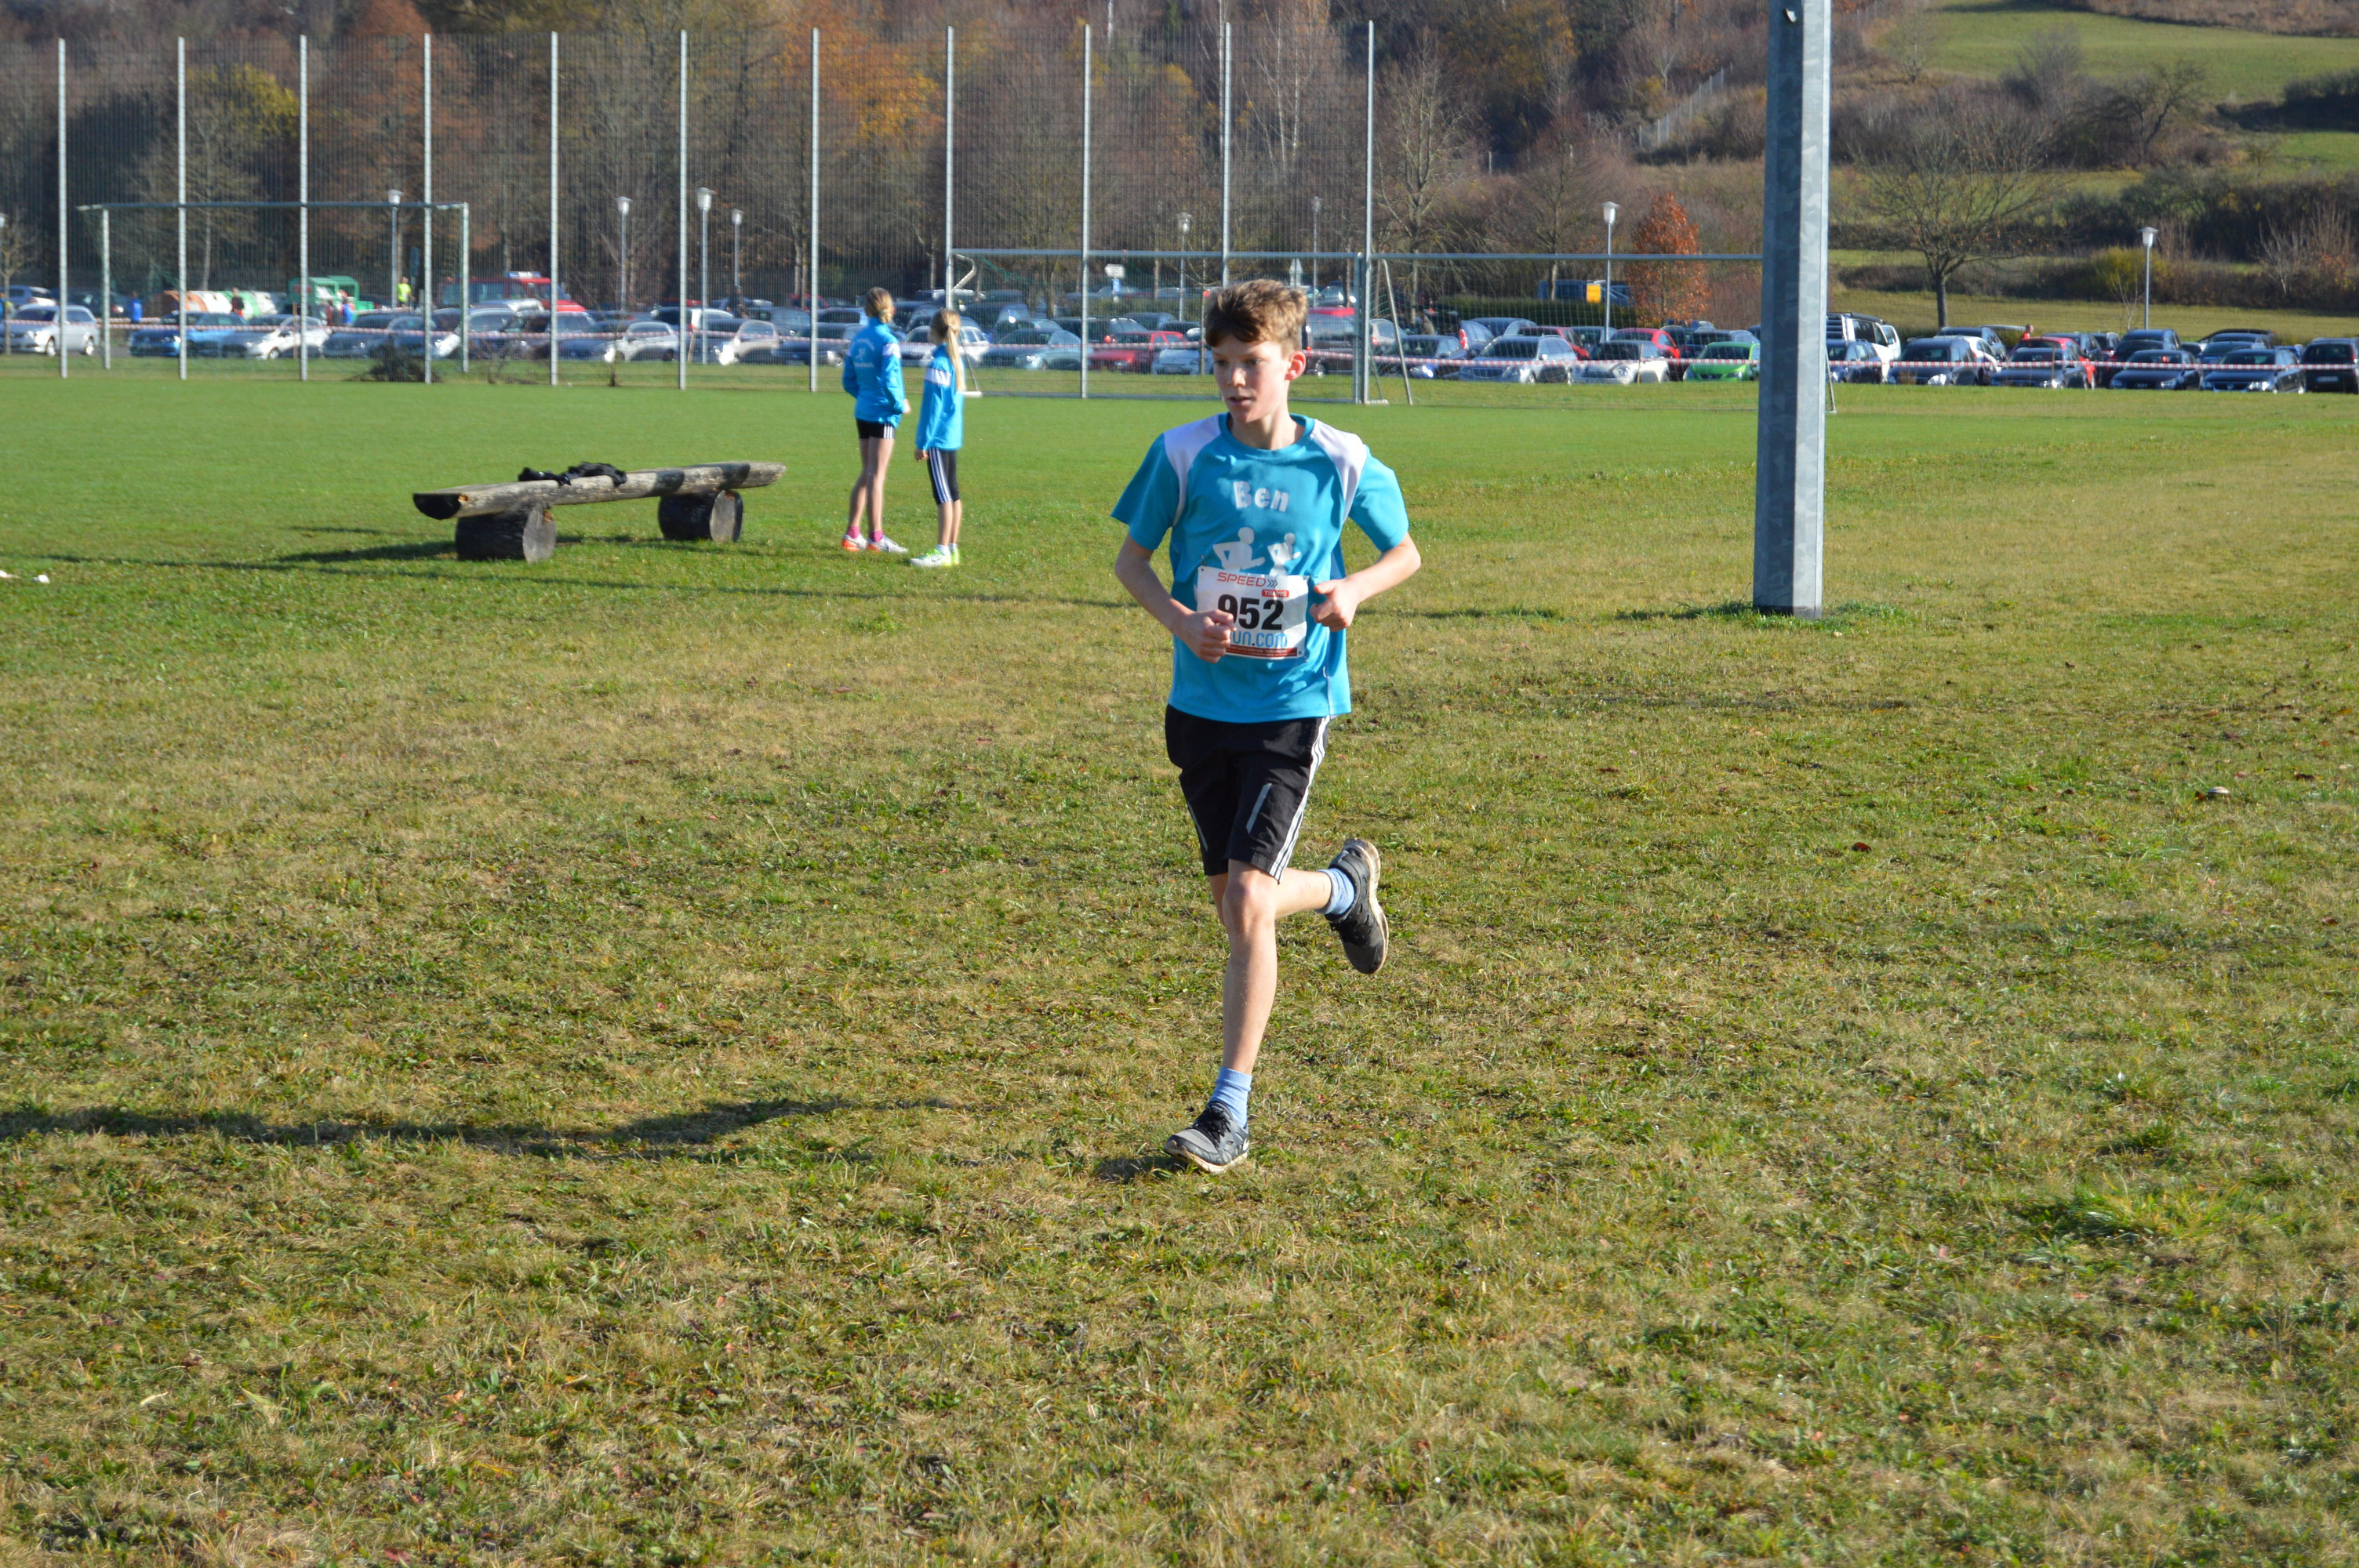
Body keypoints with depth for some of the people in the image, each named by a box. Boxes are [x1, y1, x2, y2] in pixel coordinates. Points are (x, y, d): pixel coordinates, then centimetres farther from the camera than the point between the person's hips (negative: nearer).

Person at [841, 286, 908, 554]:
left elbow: (849, 381, 13)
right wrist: (900, 405, -5)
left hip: (863, 412, 7)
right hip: (883, 414, -7)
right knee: (876, 475, -4)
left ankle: (852, 534, 17)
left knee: (867, 474, 16)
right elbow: (888, 381, -19)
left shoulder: (857, 339, 9)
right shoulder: (888, 341, -13)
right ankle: (876, 537, -2)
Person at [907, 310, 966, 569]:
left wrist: (923, 443, -12)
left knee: (943, 495, -8)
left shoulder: (938, 364, -14)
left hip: (938, 438, -9)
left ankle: (942, 551, -8)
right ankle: (951, 548, 14)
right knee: (952, 494, 10)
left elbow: (933, 407, -16)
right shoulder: (957, 361, 11)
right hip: (953, 438, 9)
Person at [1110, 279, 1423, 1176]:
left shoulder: (1340, 463, -6)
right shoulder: (1185, 455, -4)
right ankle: (1345, 886, 47)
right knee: (1234, 904, 13)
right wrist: (1179, 620, -13)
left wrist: (1354, 589, -12)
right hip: (1201, 705, 3)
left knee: (1249, 904, -14)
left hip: (1292, 708, -3)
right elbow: (1131, 559, 6)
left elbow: (1405, 552, 9)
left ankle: (1230, 1113, -7)